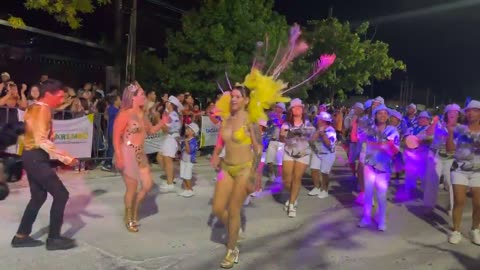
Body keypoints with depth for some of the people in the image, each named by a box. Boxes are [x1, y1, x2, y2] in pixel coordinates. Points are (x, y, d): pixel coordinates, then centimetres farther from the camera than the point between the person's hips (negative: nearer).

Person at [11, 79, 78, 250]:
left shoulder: (34, 108, 14)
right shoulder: (43, 109, -16)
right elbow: (42, 140, -25)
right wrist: (65, 157, -27)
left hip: (31, 156, 10)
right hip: (36, 157, -10)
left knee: (39, 196, 16)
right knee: (61, 194, -6)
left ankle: (21, 236, 24)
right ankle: (54, 238, 1)